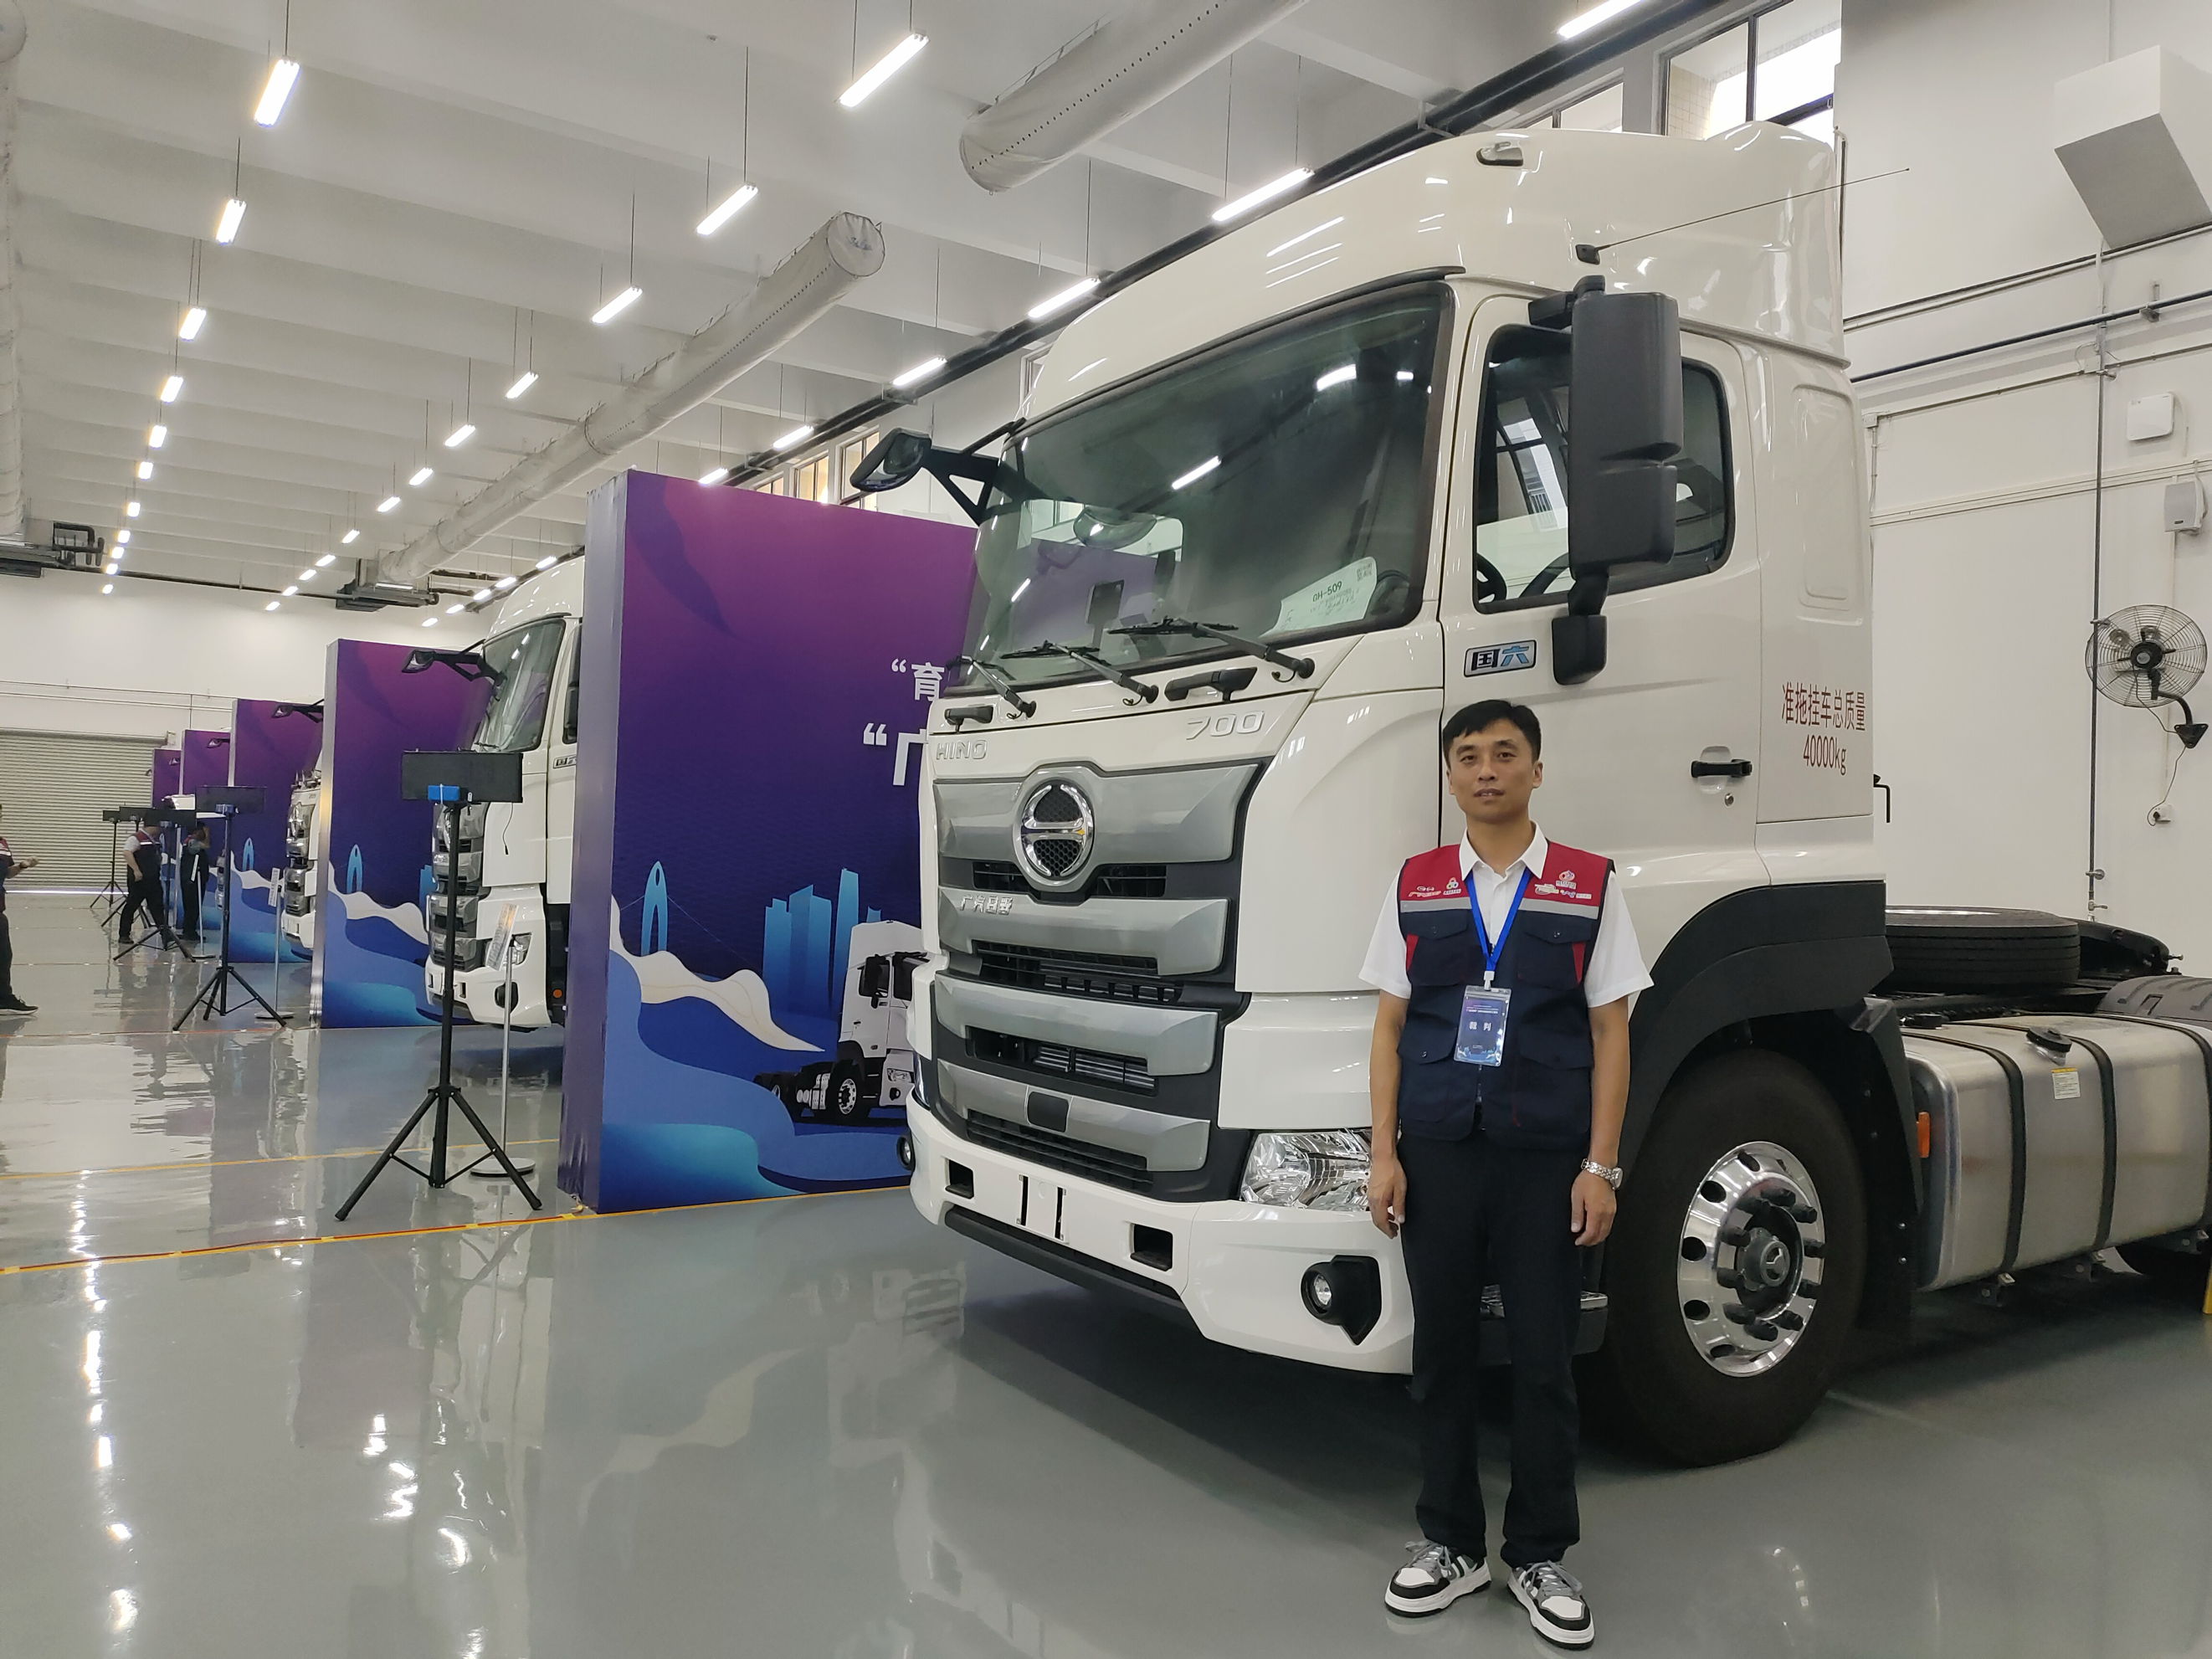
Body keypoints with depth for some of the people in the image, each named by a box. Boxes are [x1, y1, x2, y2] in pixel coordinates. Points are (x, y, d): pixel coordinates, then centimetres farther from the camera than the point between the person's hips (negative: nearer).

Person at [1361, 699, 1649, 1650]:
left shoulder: (1590, 886, 1)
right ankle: (1450, 1545, 26)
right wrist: (1383, 1157, -1)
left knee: (1545, 1359, 6)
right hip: (1437, 1153, 2)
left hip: (1545, 1158, -1)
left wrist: (1600, 1167, -5)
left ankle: (1538, 1555, 24)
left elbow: (1610, 1035, 1)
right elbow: (1390, 1029, 5)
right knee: (1441, 1350, 10)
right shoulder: (1414, 887, 6)